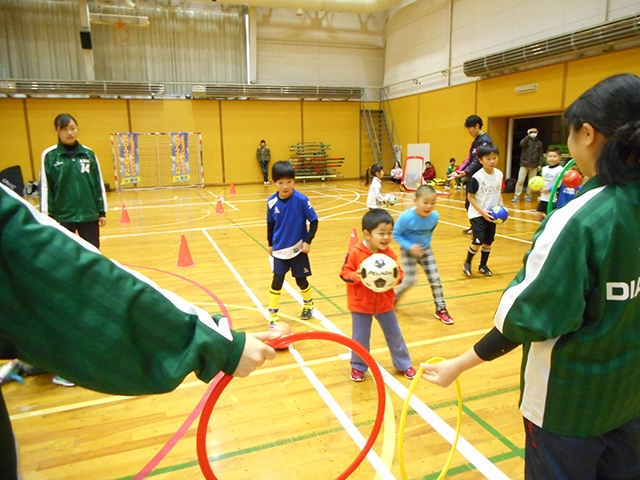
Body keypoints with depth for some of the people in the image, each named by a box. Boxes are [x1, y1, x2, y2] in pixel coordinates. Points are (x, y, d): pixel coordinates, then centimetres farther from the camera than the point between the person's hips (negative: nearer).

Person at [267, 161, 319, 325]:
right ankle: (272, 315, 13)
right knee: (277, 281, -1)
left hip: (298, 249, -1)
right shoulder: (271, 202, -9)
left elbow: (314, 221, -8)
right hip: (279, 250, 1)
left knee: (301, 280, 12)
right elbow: (270, 224, 6)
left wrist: (308, 242, -13)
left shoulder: (301, 200, -17)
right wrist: (270, 244, 11)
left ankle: (309, 305, 40)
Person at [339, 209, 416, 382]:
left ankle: (403, 364, 36)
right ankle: (358, 366, 32)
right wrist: (356, 276, -33)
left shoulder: (389, 253, -9)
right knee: (360, 338, 9)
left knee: (394, 335, 17)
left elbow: (399, 272, -1)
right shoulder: (355, 252, -19)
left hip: (384, 303, 3)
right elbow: (345, 273, -14)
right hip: (361, 304, -3)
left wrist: (395, 277, -24)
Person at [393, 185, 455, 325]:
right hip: (408, 251, -4)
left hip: (425, 250, 4)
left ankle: (441, 309, 19)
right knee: (410, 280, -6)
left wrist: (426, 243, -1)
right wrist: (410, 246, -27)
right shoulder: (406, 217, -30)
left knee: (435, 279, 4)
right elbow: (396, 234, -18)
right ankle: (393, 297, 25)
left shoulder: (435, 216, -17)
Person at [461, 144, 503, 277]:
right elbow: (470, 197, -13)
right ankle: (467, 263, 11)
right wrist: (482, 212, -19)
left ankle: (483, 265, 28)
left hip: (492, 214, 6)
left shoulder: (499, 174, -1)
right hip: (478, 214, -6)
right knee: (478, 241, -11)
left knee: (488, 241, 11)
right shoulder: (477, 177, -18)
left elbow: (498, 193, 12)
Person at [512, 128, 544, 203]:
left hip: (534, 166, 2)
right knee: (520, 180, -8)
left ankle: (528, 196, 15)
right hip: (524, 164, -2)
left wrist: (539, 165, 2)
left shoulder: (539, 143, 9)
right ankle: (516, 196, -5)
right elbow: (522, 144, -20)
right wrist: (529, 136, -26)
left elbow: (540, 155, 9)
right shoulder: (526, 140, 4)